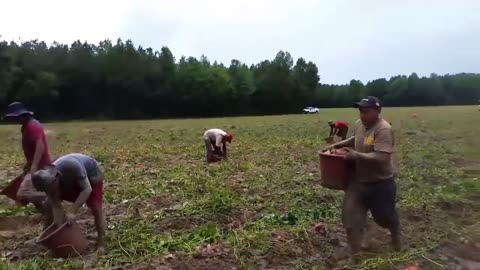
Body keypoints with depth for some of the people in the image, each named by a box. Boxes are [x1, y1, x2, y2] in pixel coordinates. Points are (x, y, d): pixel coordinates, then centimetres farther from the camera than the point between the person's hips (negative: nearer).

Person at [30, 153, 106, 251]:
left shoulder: (71, 167, -44)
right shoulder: (47, 183, -26)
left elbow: (87, 189, -38)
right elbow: (56, 206, -21)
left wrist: (72, 211, -42)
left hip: (90, 174, -5)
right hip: (70, 181, 5)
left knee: (96, 208, -19)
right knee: (49, 204, -2)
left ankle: (101, 243, -9)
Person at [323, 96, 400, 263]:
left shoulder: (383, 130, -25)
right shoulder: (360, 125, 0)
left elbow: (382, 158, -33)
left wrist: (357, 155, -27)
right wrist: (336, 145, 9)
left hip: (380, 183, -6)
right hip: (358, 181, 7)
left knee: (385, 216, 18)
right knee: (350, 216, 4)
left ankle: (395, 237, 53)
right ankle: (355, 255, 20)